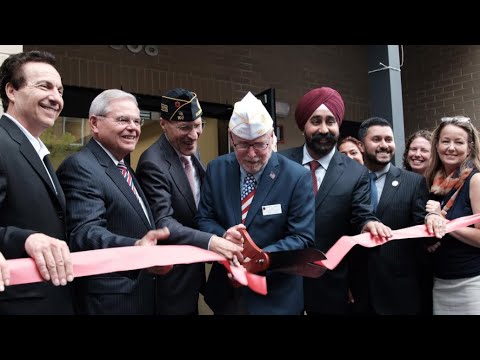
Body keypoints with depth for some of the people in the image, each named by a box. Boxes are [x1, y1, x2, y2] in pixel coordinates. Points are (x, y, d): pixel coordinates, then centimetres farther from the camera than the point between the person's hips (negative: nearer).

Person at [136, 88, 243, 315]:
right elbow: (162, 224, -31)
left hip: (192, 270, 8)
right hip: (170, 280, -8)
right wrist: (210, 242, -42)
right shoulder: (153, 164, -23)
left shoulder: (191, 152, 5)